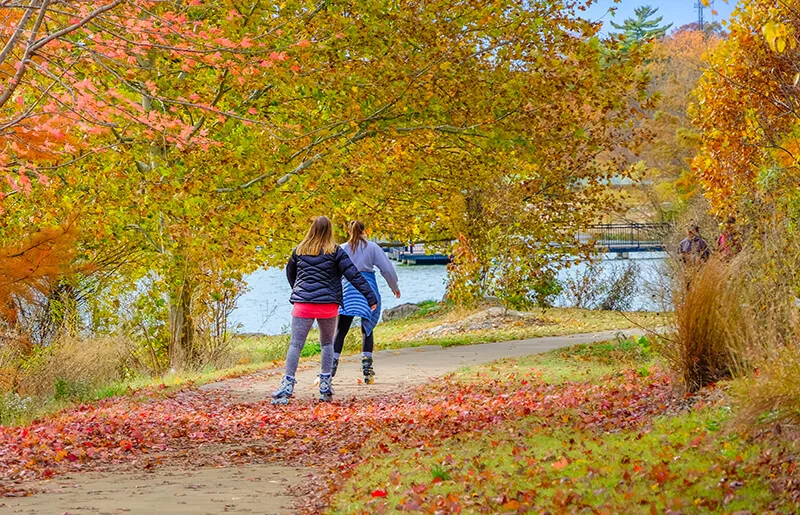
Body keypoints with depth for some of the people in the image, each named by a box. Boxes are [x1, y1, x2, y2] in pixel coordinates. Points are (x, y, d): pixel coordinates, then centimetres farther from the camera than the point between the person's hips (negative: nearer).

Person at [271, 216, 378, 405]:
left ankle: (287, 384, -11)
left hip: (303, 303, 1)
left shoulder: (300, 250, 8)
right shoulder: (335, 251, -2)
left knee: (295, 344, -1)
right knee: (327, 343, 15)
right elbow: (354, 275, -5)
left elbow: (290, 271, 24)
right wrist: (371, 297, -3)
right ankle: (325, 385, 9)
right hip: (328, 304, -1)